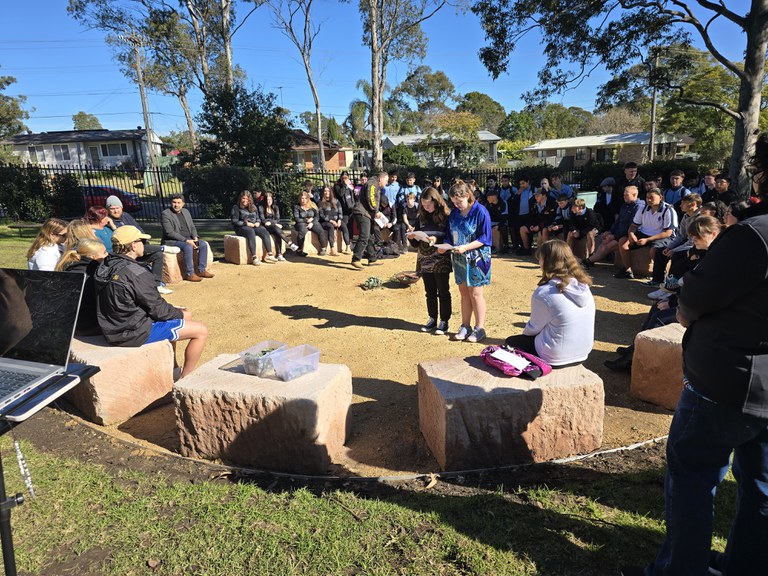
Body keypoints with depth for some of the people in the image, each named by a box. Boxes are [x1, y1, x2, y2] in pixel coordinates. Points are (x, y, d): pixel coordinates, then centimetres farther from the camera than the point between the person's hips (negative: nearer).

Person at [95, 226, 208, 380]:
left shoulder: (105, 267, 4)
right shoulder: (135, 273, -25)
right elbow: (157, 308, -17)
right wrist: (180, 314, 2)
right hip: (134, 333, -10)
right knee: (201, 331, -5)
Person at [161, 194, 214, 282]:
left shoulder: (186, 211, 12)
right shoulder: (165, 214, -10)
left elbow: (192, 227, 15)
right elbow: (169, 232, -18)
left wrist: (195, 237, -6)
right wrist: (186, 240, -24)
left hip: (188, 239, 7)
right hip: (172, 241, -7)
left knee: (203, 244, -12)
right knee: (188, 247, -34)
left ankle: (201, 270, -6)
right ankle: (190, 274, -28)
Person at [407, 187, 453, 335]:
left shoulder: (446, 217, -9)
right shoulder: (421, 218, 6)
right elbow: (416, 243, 10)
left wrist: (437, 239, -26)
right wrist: (411, 237, -11)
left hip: (441, 261, -5)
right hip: (424, 260, 5)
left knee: (443, 292, 5)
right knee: (430, 292, 14)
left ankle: (444, 321, 15)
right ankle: (432, 319, 26)